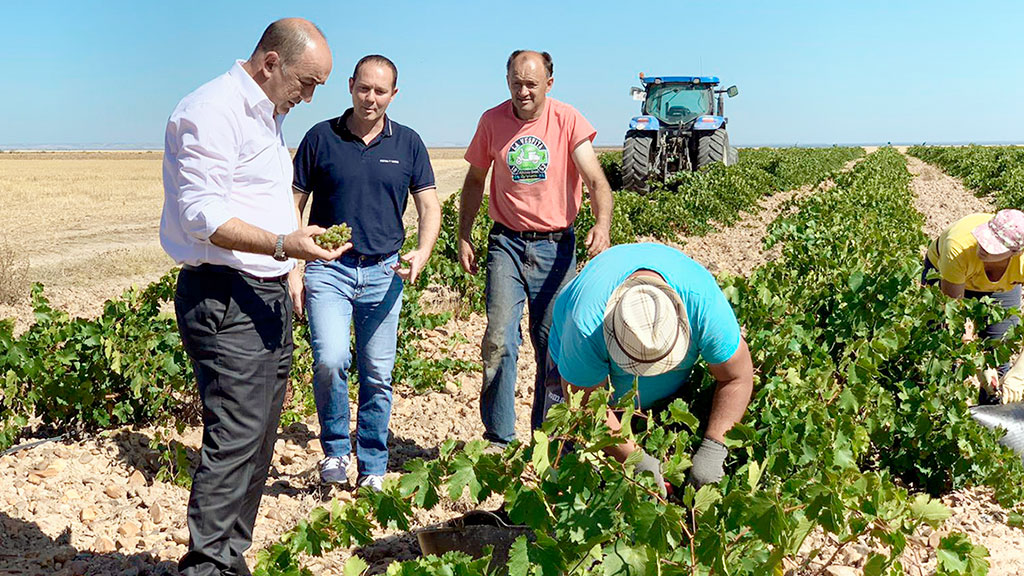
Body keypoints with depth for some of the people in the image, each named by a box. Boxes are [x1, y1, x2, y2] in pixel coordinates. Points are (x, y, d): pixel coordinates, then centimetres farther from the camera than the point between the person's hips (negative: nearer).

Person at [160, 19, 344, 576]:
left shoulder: (265, 115, 20)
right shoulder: (212, 111, -12)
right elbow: (202, 215, -20)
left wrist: (288, 276, 24)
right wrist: (283, 244, -30)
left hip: (267, 297, 10)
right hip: (226, 299, -10)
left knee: (256, 441, 11)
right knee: (234, 440, -12)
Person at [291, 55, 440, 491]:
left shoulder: (408, 143, 7)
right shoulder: (320, 137, 2)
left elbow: (429, 207, 8)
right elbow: (294, 205, 6)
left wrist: (422, 252, -12)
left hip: (383, 273, 2)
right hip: (328, 269, -1)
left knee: (378, 377, 5)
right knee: (330, 360, -19)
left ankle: (373, 471, 20)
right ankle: (335, 449, 6)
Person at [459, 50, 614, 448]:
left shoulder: (568, 121, -5)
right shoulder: (492, 121, 2)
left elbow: (595, 180, -12)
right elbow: (475, 180, 14)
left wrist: (602, 224, -32)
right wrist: (464, 237, 8)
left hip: (556, 245, -1)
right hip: (506, 243, 1)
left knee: (554, 345, 5)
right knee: (499, 340, -11)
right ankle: (497, 440, 1)